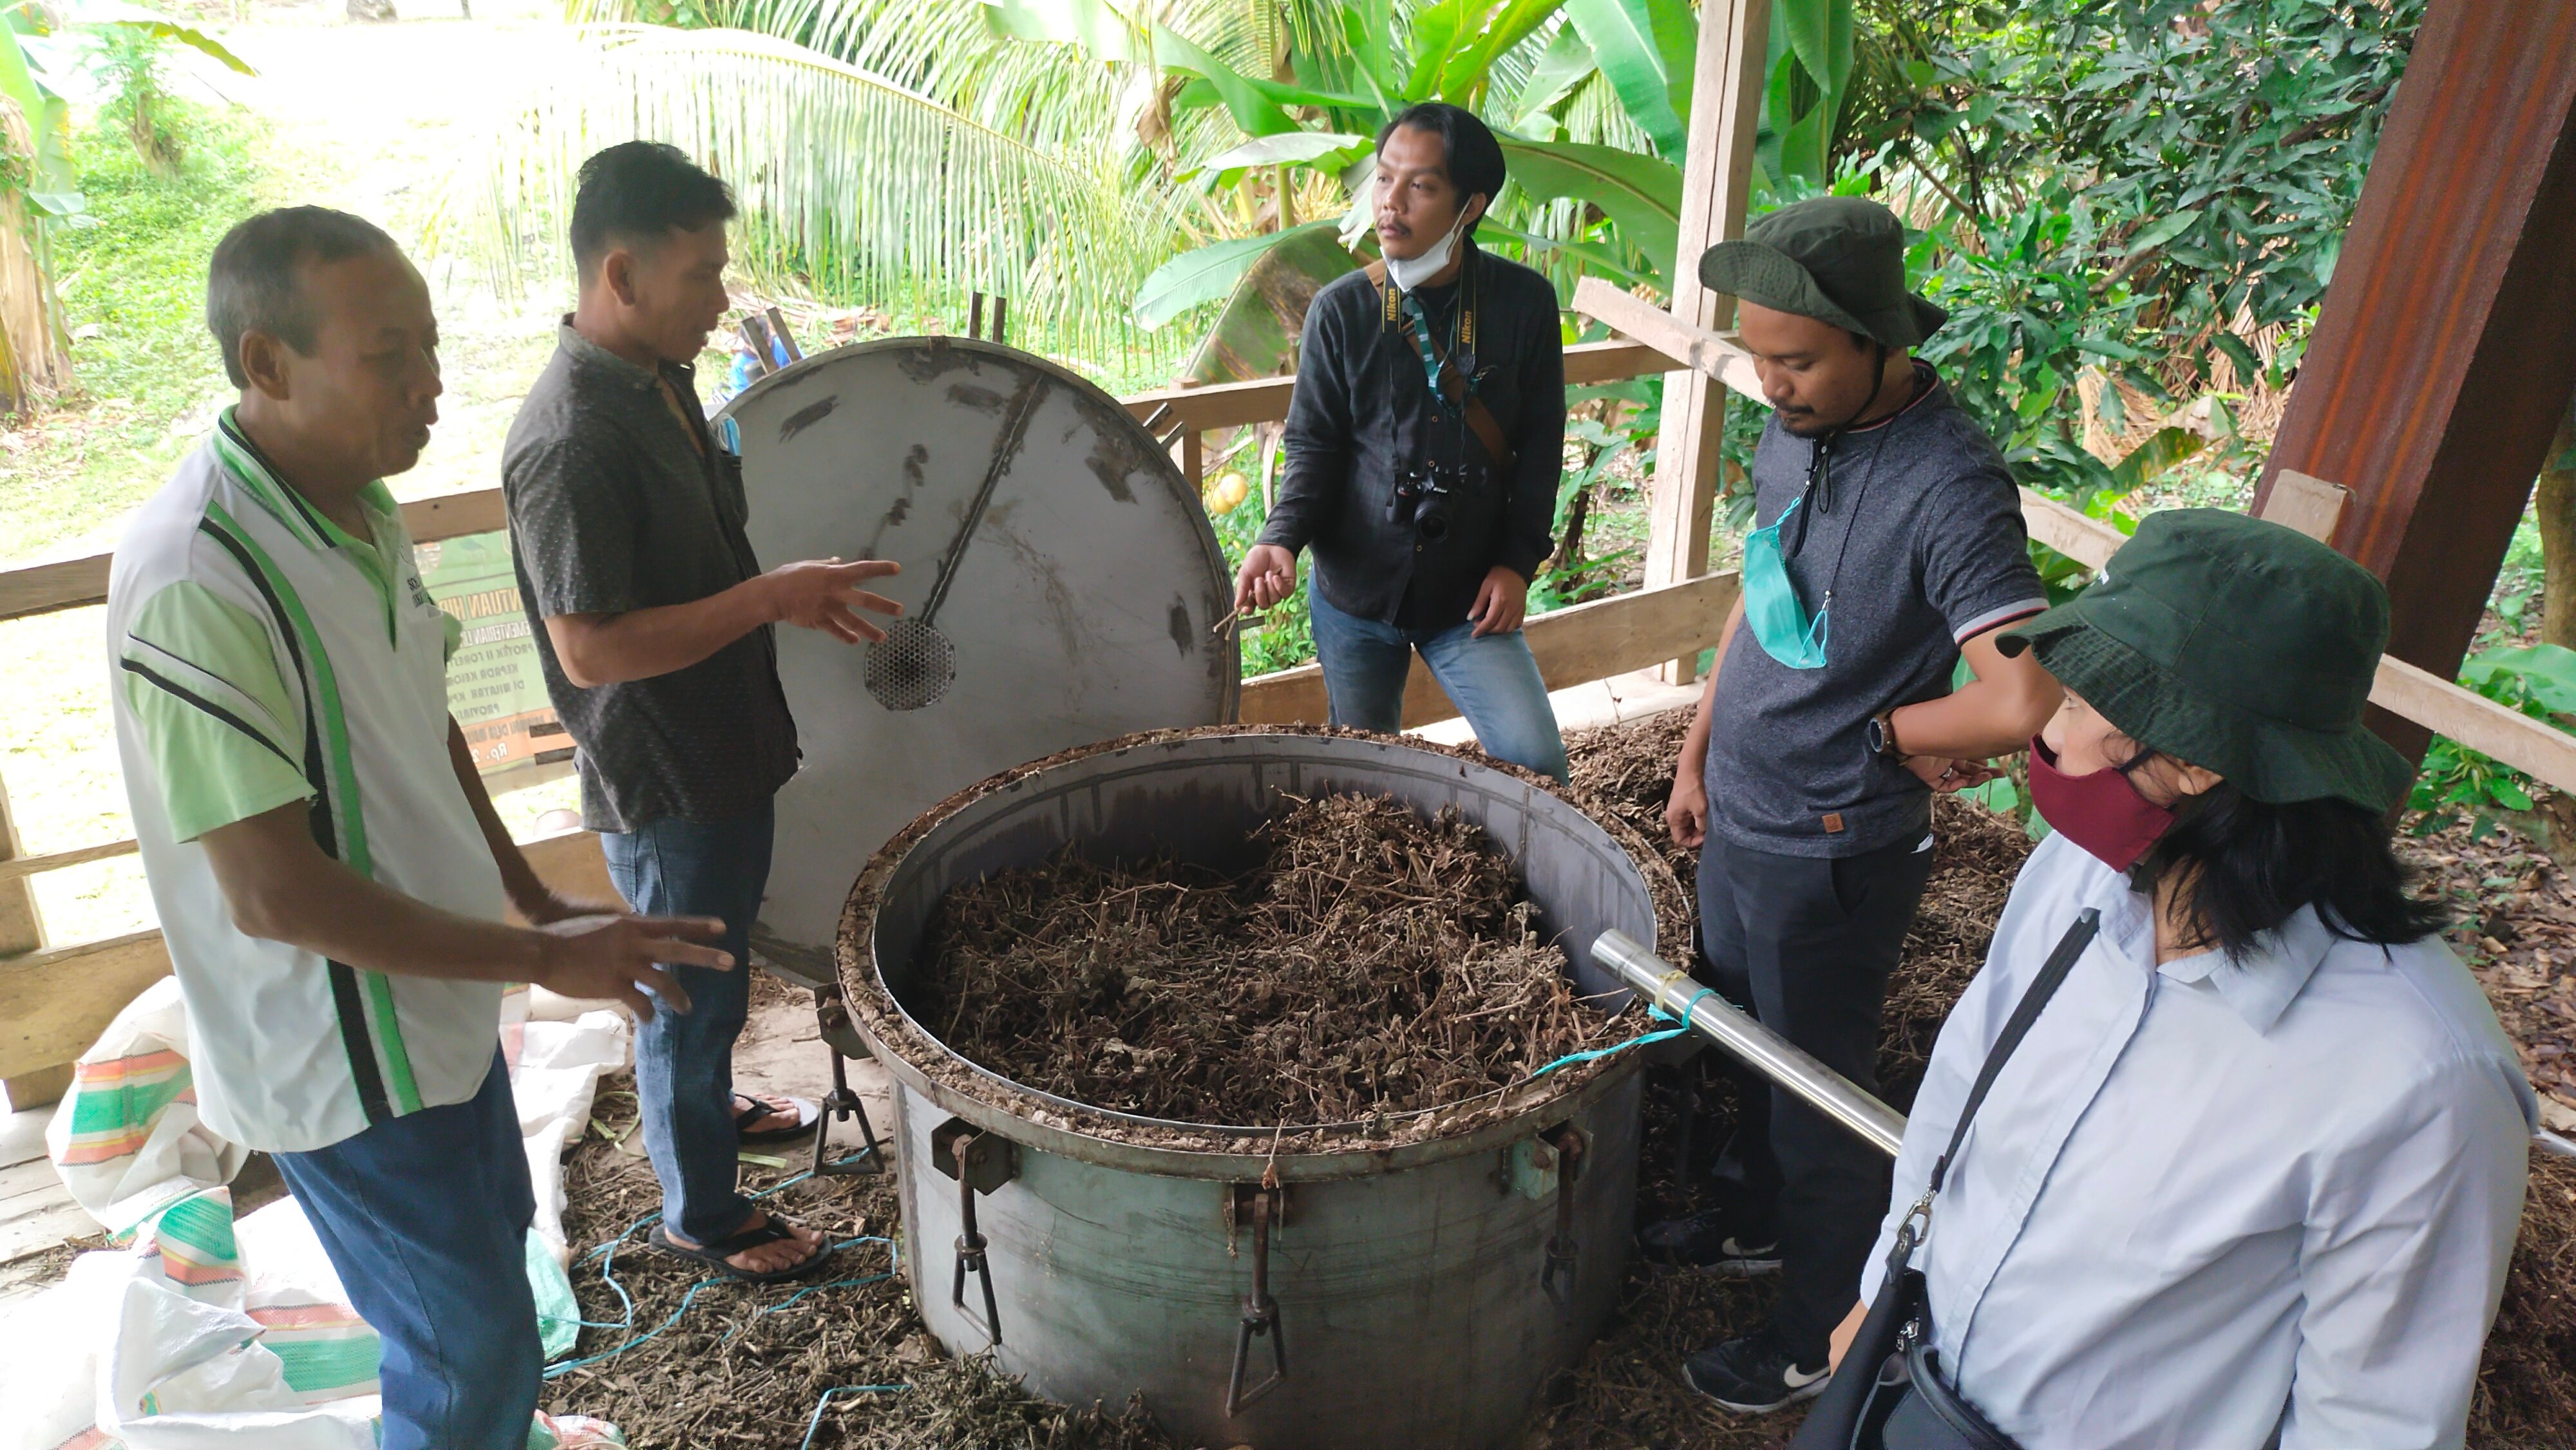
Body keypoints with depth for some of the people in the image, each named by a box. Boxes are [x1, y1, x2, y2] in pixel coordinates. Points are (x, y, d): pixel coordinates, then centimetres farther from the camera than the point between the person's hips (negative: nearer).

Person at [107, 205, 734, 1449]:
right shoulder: (196, 586, -30)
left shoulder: (359, 507, -1)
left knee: (491, 1244, 27)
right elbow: (276, 894, -28)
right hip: (343, 1063, -9)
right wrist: (544, 957, -24)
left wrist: (533, 896, 10)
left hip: (436, 997, 9)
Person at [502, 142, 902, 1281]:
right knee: (691, 991, 8)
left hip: (726, 751, 9)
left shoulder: (663, 382, 4)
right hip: (661, 782, -9)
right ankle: (700, 1214, 27)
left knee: (713, 973, 27)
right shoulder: (570, 441, -27)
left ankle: (705, 1103, 51)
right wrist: (771, 598, -26)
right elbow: (591, 649, -28)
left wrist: (791, 591, 5)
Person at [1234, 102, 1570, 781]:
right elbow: (1315, 447, -3)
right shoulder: (1341, 311, -7)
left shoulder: (1524, 303, -6)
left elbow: (1540, 443, 2)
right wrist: (1281, 539, -20)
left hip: (1469, 595, 0)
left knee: (1538, 763, -13)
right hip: (1354, 595, 1)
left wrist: (1519, 561, -4)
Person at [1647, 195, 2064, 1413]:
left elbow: (2026, 703, -37)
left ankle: (1822, 1335, 32)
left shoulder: (1948, 487, -27)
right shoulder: (1792, 434, 0)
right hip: (1738, 823, 8)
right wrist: (1697, 755, 16)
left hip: (1833, 857, -8)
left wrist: (1885, 731, -19)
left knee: (1819, 1093, 10)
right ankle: (1756, 1221, 51)